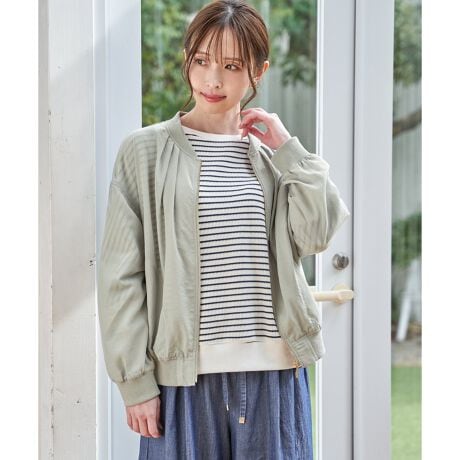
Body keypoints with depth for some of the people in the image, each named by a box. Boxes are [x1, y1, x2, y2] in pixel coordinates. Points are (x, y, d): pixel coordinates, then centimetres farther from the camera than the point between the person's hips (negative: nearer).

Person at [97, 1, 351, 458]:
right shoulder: (145, 150, 1)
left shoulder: (272, 153, 11)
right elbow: (120, 274, -1)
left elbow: (316, 233, -5)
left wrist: (287, 148, -3)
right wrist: (135, 380, -6)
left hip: (273, 370, 3)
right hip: (185, 370, -2)